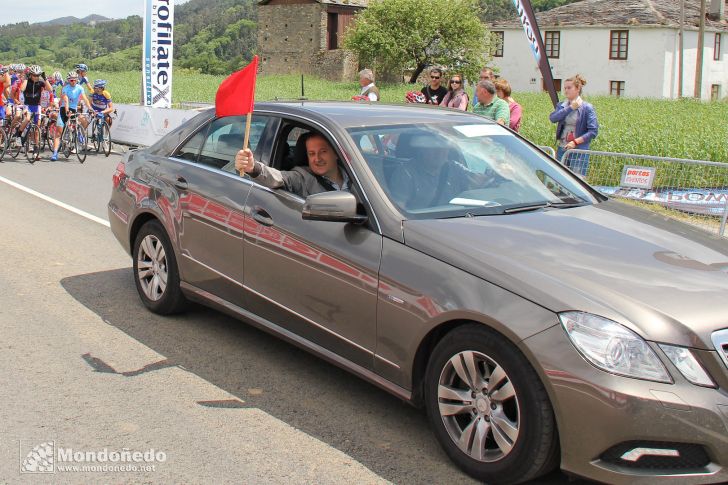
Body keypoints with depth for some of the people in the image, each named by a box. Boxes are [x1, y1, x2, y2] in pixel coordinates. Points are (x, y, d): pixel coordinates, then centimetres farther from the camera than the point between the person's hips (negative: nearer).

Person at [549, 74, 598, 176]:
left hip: (579, 151, -5)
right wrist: (570, 108, -12)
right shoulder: (561, 105, 11)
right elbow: (553, 118, -9)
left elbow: (593, 131, -9)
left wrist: (575, 142, -18)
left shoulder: (587, 108, -4)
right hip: (562, 149, 5)